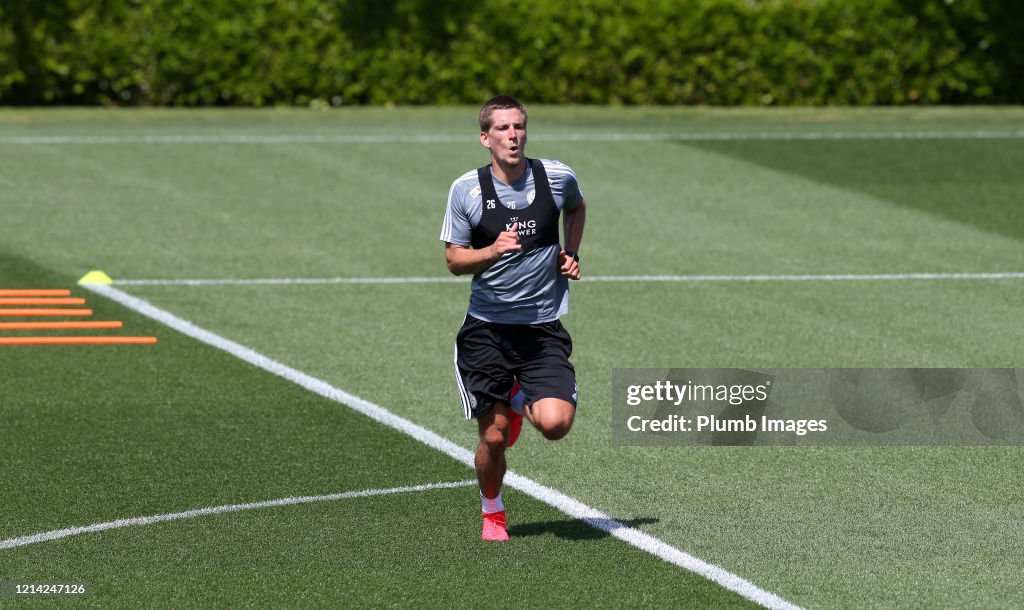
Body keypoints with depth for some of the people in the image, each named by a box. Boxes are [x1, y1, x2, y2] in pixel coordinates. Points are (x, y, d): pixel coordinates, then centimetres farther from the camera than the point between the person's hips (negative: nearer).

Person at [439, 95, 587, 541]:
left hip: (543, 326, 1)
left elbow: (576, 207, 23)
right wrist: (494, 250, -21)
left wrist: (570, 254, 7)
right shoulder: (466, 190, -6)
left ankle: (520, 401, 20)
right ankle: (492, 514, 28)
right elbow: (454, 260, -2)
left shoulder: (557, 177, -2)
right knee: (493, 436, -1)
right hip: (486, 327, -1)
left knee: (555, 423, -17)